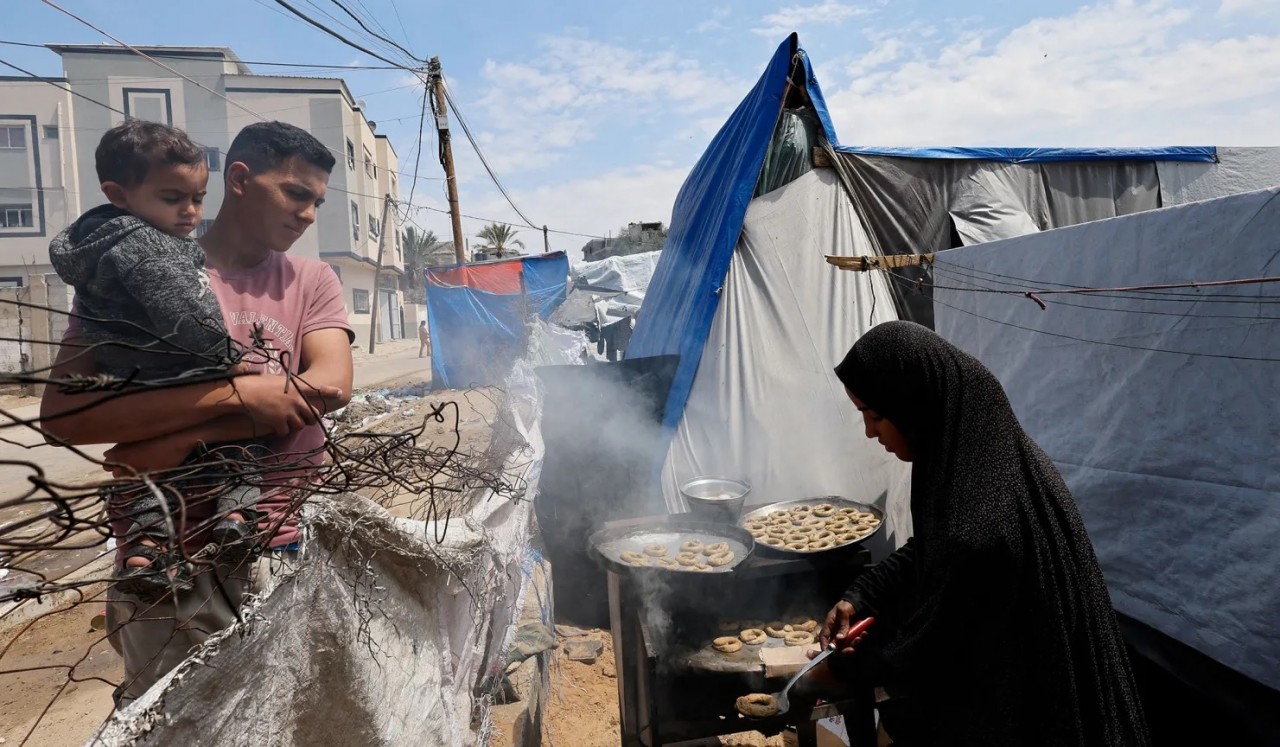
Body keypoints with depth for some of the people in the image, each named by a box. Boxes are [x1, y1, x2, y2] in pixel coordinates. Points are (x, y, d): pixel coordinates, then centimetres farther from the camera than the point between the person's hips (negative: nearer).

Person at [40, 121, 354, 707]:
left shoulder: (311, 281, 7)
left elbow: (330, 387, -10)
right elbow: (61, 415, -11)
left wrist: (181, 442, -15)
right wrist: (239, 392, -19)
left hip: (289, 551, 2)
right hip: (170, 567, -2)